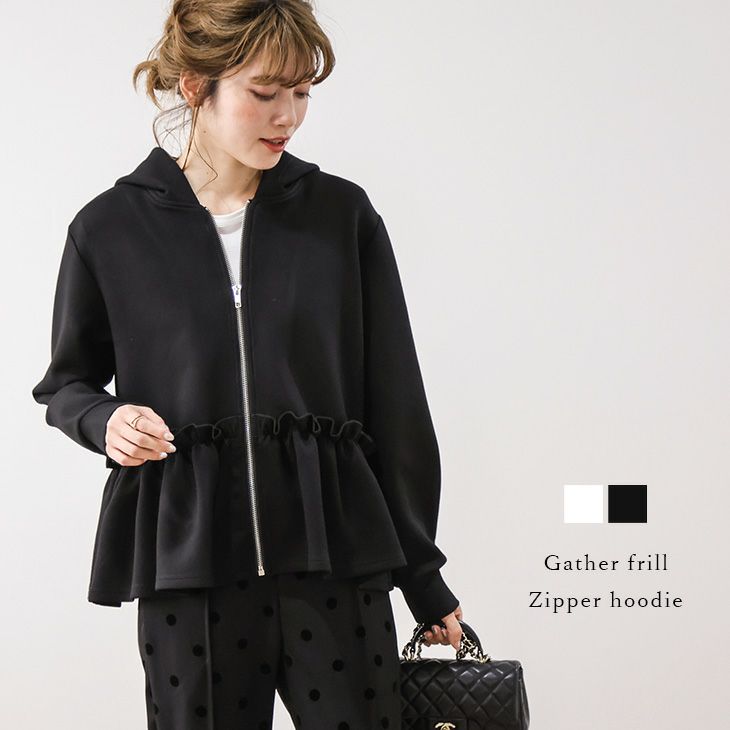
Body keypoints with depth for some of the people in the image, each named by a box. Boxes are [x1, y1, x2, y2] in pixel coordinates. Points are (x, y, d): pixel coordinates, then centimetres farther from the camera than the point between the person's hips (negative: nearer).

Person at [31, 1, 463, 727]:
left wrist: (421, 576, 7)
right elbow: (66, 382, 14)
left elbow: (394, 404, 6)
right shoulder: (110, 230, 1)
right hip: (188, 565, 0)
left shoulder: (343, 215, 4)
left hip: (333, 559, 1)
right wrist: (105, 419, -10)